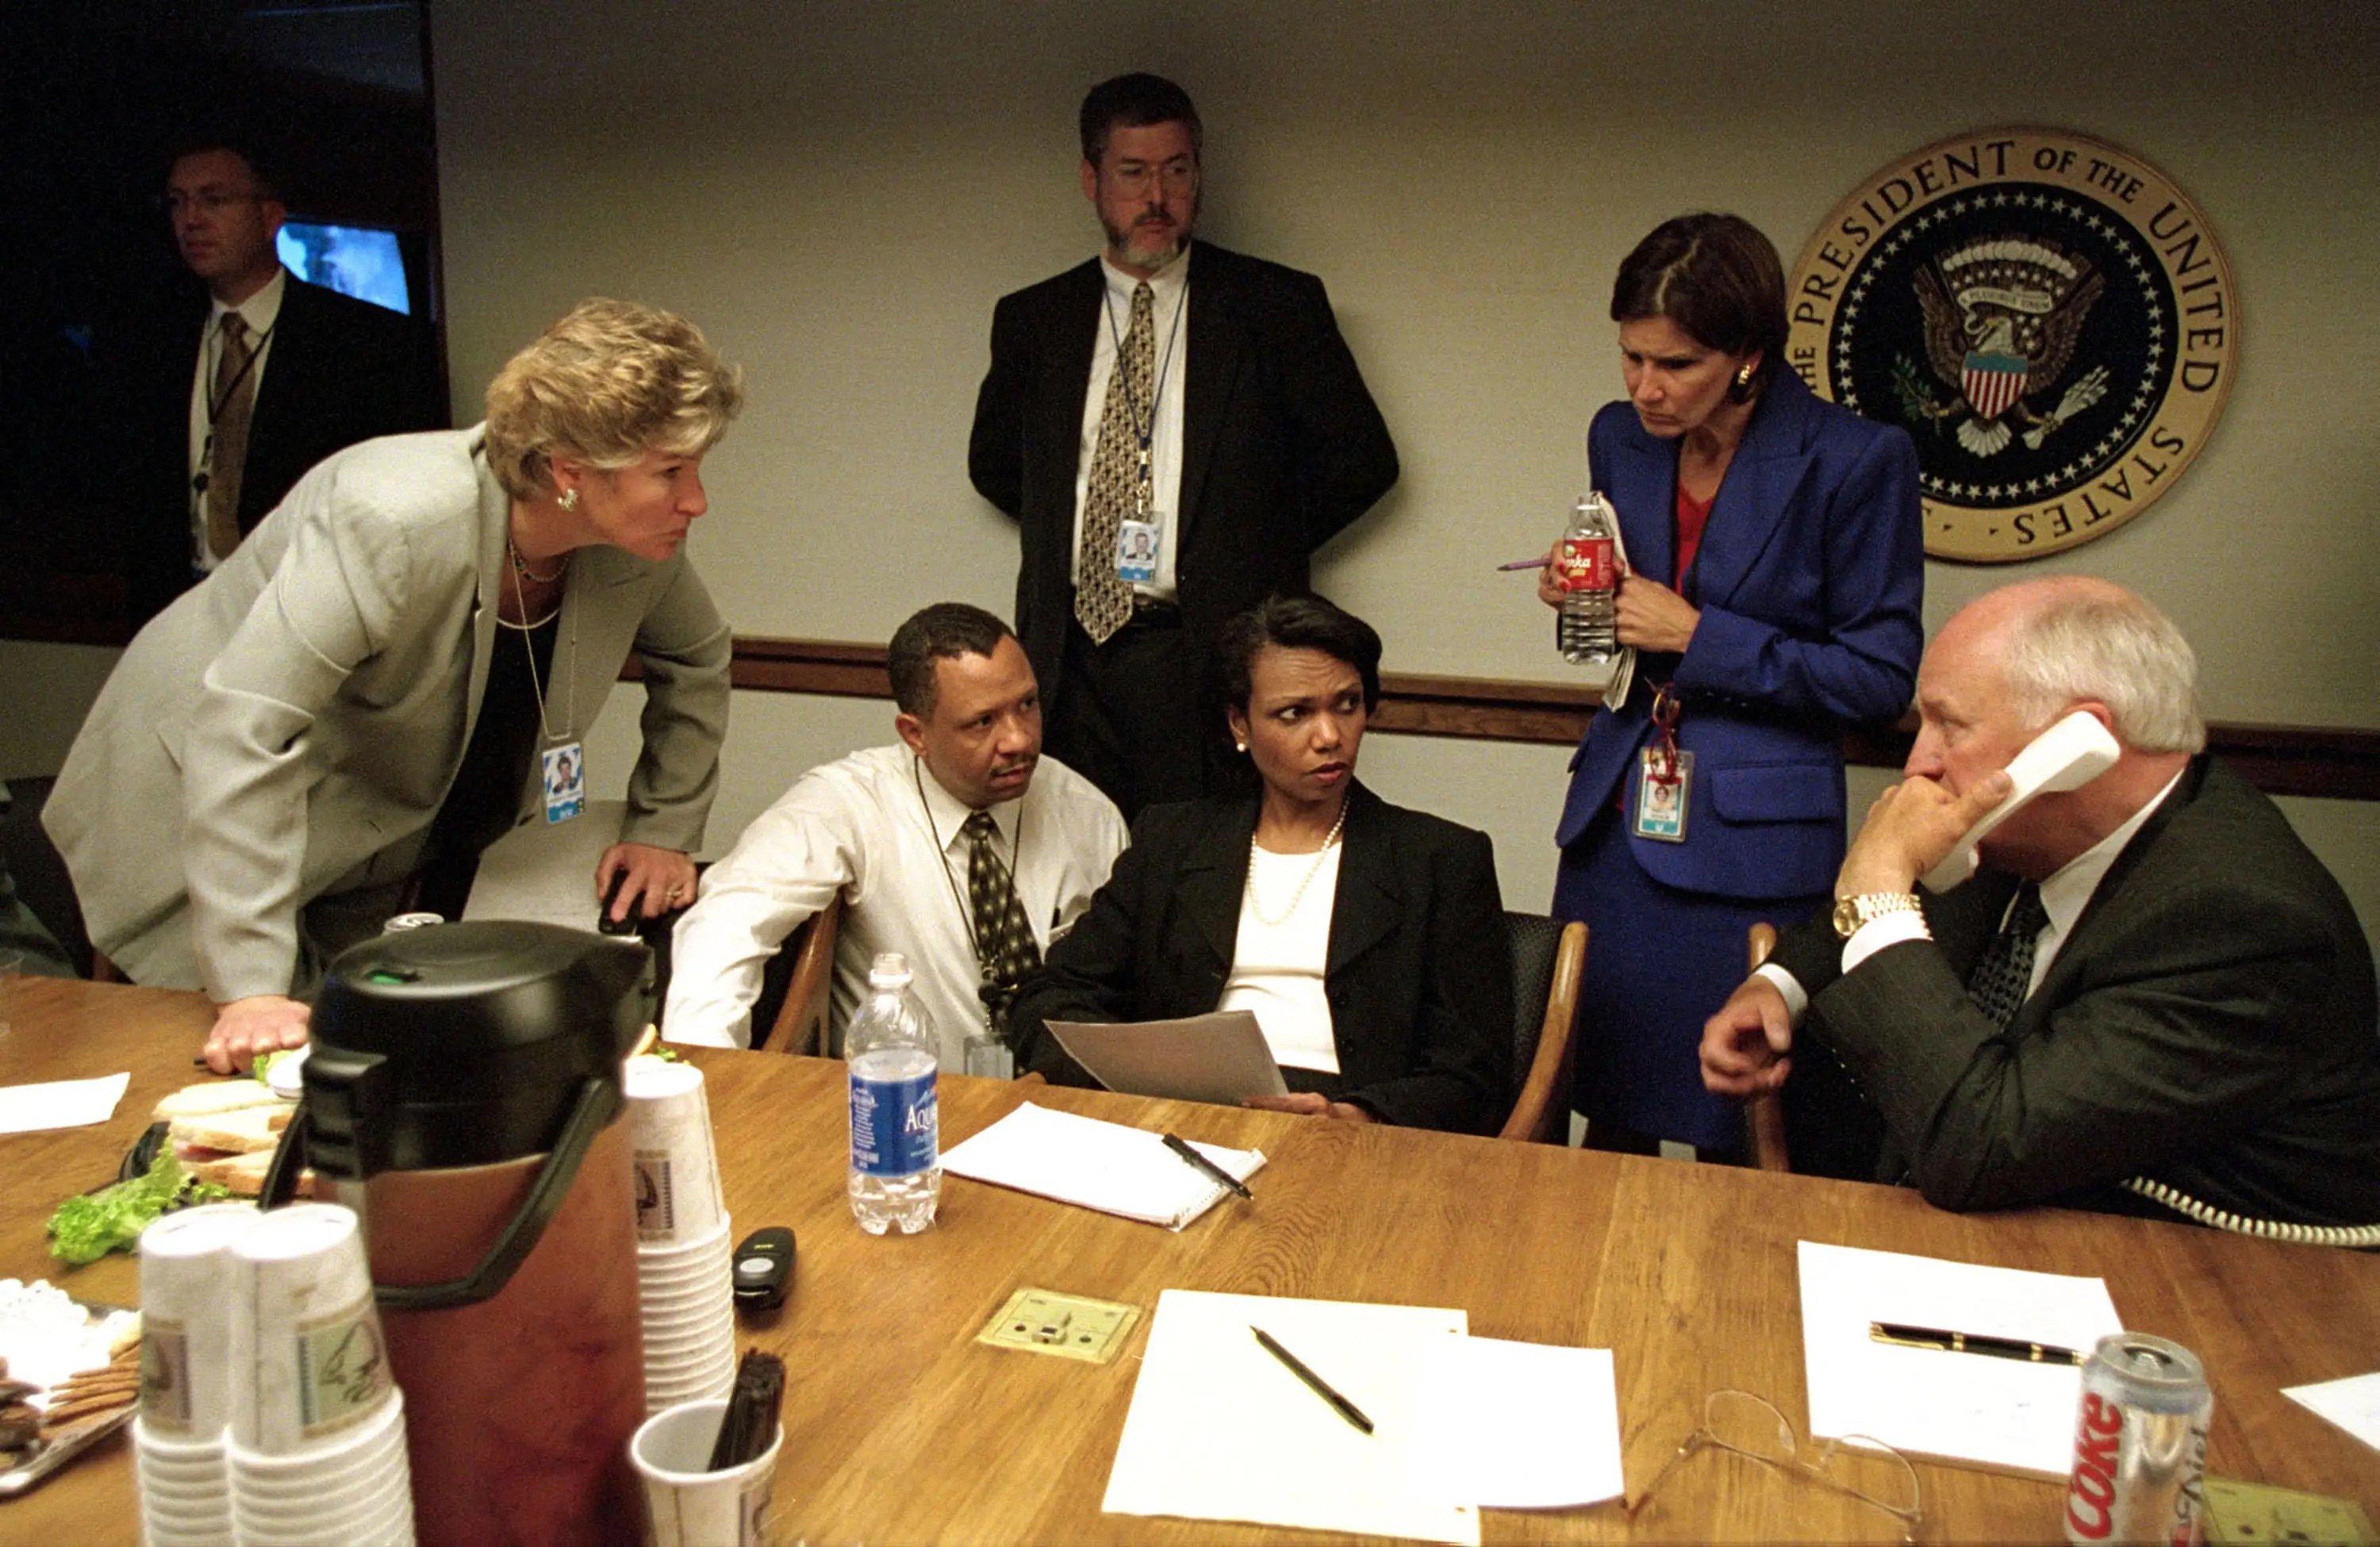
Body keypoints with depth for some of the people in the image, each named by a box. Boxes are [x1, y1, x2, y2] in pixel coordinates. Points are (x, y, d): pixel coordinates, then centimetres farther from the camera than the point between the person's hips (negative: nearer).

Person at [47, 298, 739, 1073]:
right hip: (205, 826, -5)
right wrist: (250, 989, -37)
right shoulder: (392, 520, -34)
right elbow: (243, 729, -36)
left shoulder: (638, 546, -15)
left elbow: (696, 662, 6)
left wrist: (662, 831, 0)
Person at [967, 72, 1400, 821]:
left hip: (1213, 655, -2)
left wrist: (1256, 552, 1)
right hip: (1070, 655, 3)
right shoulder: (1032, 319, 12)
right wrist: (1062, 534, 10)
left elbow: (1362, 457, 5)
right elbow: (993, 463, 24)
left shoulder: (1277, 305, 3)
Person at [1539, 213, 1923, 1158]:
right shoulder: (1621, 440, 5)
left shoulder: (1857, 463, -12)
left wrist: (1700, 636, -16)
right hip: (1616, 824, 5)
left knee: (1736, 1144, 4)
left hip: (1753, 851, -5)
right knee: (1609, 1115, 12)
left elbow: (1881, 679, -9)